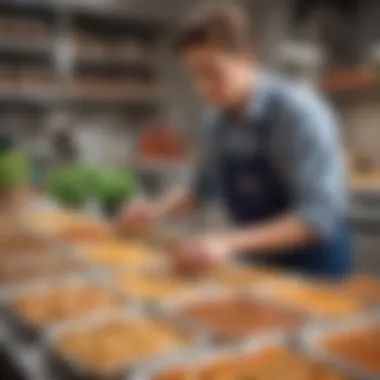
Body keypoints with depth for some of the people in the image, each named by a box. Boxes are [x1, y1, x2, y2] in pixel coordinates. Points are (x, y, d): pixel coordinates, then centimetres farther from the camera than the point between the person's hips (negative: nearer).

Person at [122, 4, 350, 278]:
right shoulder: (217, 120, -5)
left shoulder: (299, 112, -22)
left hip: (313, 269, -5)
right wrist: (158, 210, -6)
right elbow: (204, 185, 11)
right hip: (257, 262, 5)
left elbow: (318, 215, -29)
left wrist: (230, 243, -38)